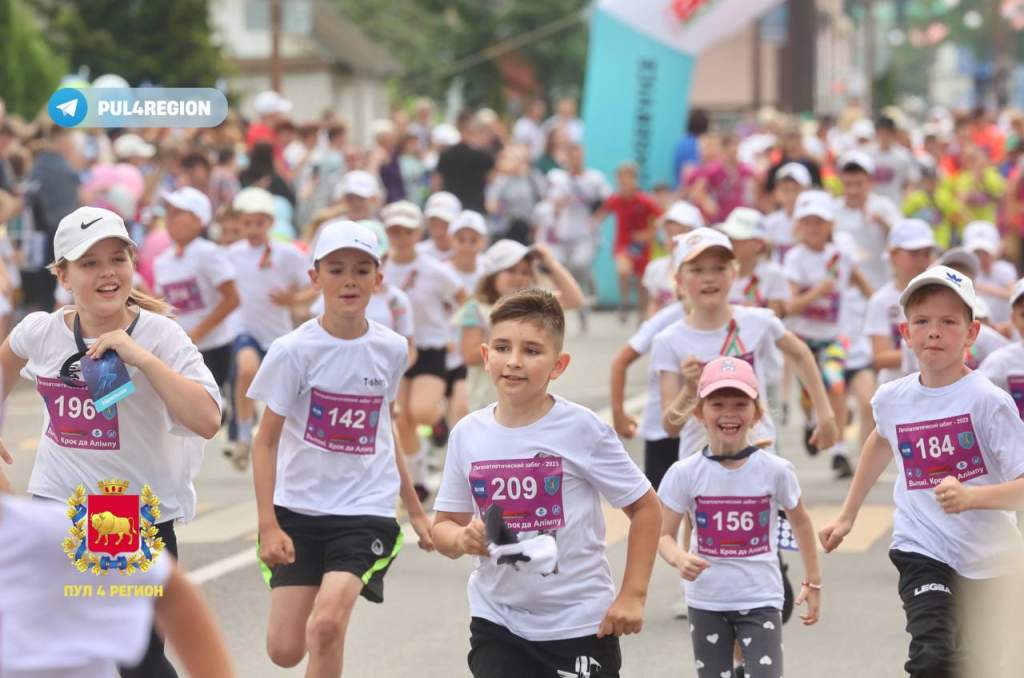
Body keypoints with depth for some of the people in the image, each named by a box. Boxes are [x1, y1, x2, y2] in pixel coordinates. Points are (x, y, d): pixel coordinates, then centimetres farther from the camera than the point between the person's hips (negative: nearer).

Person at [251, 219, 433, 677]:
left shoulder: (391, 350, 1)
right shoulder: (294, 351, -8)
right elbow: (266, 442, -5)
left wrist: (415, 510, 21)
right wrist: (268, 524, -14)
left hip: (368, 510, 0)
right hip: (299, 510, 0)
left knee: (326, 625, -22)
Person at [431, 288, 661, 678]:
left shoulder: (582, 429, -12)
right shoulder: (468, 435, -1)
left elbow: (644, 507, -4)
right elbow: (444, 525, 8)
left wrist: (632, 595, -10)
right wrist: (461, 539, -16)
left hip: (581, 625, -3)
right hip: (497, 622, 3)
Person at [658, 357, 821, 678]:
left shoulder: (775, 470, -7)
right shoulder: (685, 474, -7)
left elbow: (800, 521, 9)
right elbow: (664, 535, -6)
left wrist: (813, 582, 12)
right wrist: (679, 558, -28)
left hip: (761, 600, -1)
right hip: (707, 602, 1)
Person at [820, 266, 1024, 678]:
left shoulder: (986, 400, -14)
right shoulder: (892, 399, 1)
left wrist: (970, 496, -36)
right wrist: (847, 515, 29)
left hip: (988, 558, -1)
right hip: (923, 553, 1)